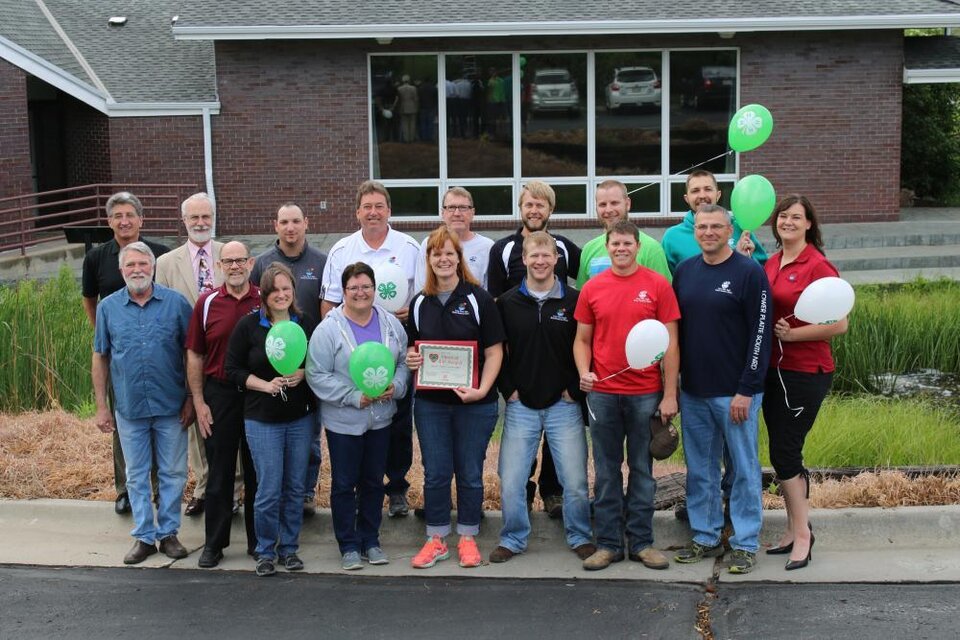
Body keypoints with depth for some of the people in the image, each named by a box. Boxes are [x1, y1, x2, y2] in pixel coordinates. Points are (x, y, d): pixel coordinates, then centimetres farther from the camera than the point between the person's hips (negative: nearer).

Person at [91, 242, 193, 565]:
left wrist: (191, 399, -3)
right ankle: (144, 537, 20)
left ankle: (168, 533, 21)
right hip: (129, 408, 1)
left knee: (172, 473, 7)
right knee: (137, 476, 10)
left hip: (171, 407, -1)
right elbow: (100, 358, 6)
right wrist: (101, 406, 3)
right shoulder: (108, 308, 0)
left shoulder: (176, 303, -5)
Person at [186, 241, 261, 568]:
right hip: (219, 395, 0)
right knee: (219, 473, 7)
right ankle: (214, 543, 18)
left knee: (257, 472, 9)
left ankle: (258, 541, 21)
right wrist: (199, 402, -1)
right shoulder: (207, 304, 0)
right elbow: (194, 355, 3)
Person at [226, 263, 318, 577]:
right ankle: (266, 551, 14)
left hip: (301, 418, 3)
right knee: (269, 489, -4)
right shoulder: (248, 325, -4)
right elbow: (233, 369, -2)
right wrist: (265, 385, -15)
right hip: (262, 420, -3)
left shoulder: (306, 324, 3)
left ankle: (289, 548, 23)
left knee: (296, 487, 9)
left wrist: (303, 374, -11)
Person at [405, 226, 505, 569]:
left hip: (475, 403, -3)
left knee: (470, 473, 7)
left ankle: (468, 538, 21)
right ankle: (436, 540, 20)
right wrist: (411, 358, -6)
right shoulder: (419, 303, 8)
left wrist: (482, 389, -19)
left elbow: (494, 351, -6)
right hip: (430, 402, 3)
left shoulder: (478, 299, -5)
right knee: (435, 473, 8)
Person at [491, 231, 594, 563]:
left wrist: (575, 389, -2)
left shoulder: (574, 300, 0)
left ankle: (580, 537, 21)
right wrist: (508, 389, 0)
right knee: (510, 482, 1)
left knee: (575, 481, 0)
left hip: (564, 405, -1)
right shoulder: (507, 303, 3)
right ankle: (513, 539, 20)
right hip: (520, 407, 1)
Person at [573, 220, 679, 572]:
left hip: (646, 394, -1)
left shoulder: (658, 285, -2)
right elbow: (582, 339, 11)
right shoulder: (592, 288, 4)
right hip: (602, 393, 2)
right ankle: (608, 543, 16)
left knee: (642, 469, 8)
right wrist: (584, 372, -9)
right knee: (607, 470, 8)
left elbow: (670, 343, -1)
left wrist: (670, 395, -5)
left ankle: (641, 542, 18)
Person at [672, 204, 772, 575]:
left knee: (743, 470, 4)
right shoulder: (685, 271, 8)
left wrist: (746, 390, -15)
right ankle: (705, 537, 23)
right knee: (700, 469, 12)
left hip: (735, 393, -5)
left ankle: (745, 543, 13)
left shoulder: (749, 273, -8)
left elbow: (760, 335, -11)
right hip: (693, 392, 5)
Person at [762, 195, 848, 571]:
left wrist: (792, 334, -17)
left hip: (806, 373, -7)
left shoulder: (818, 266, -13)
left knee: (784, 452, -4)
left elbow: (839, 324, -16)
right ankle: (794, 529, 24)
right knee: (784, 452, 12)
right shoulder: (769, 264, 8)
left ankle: (802, 532, 10)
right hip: (772, 368, 7)